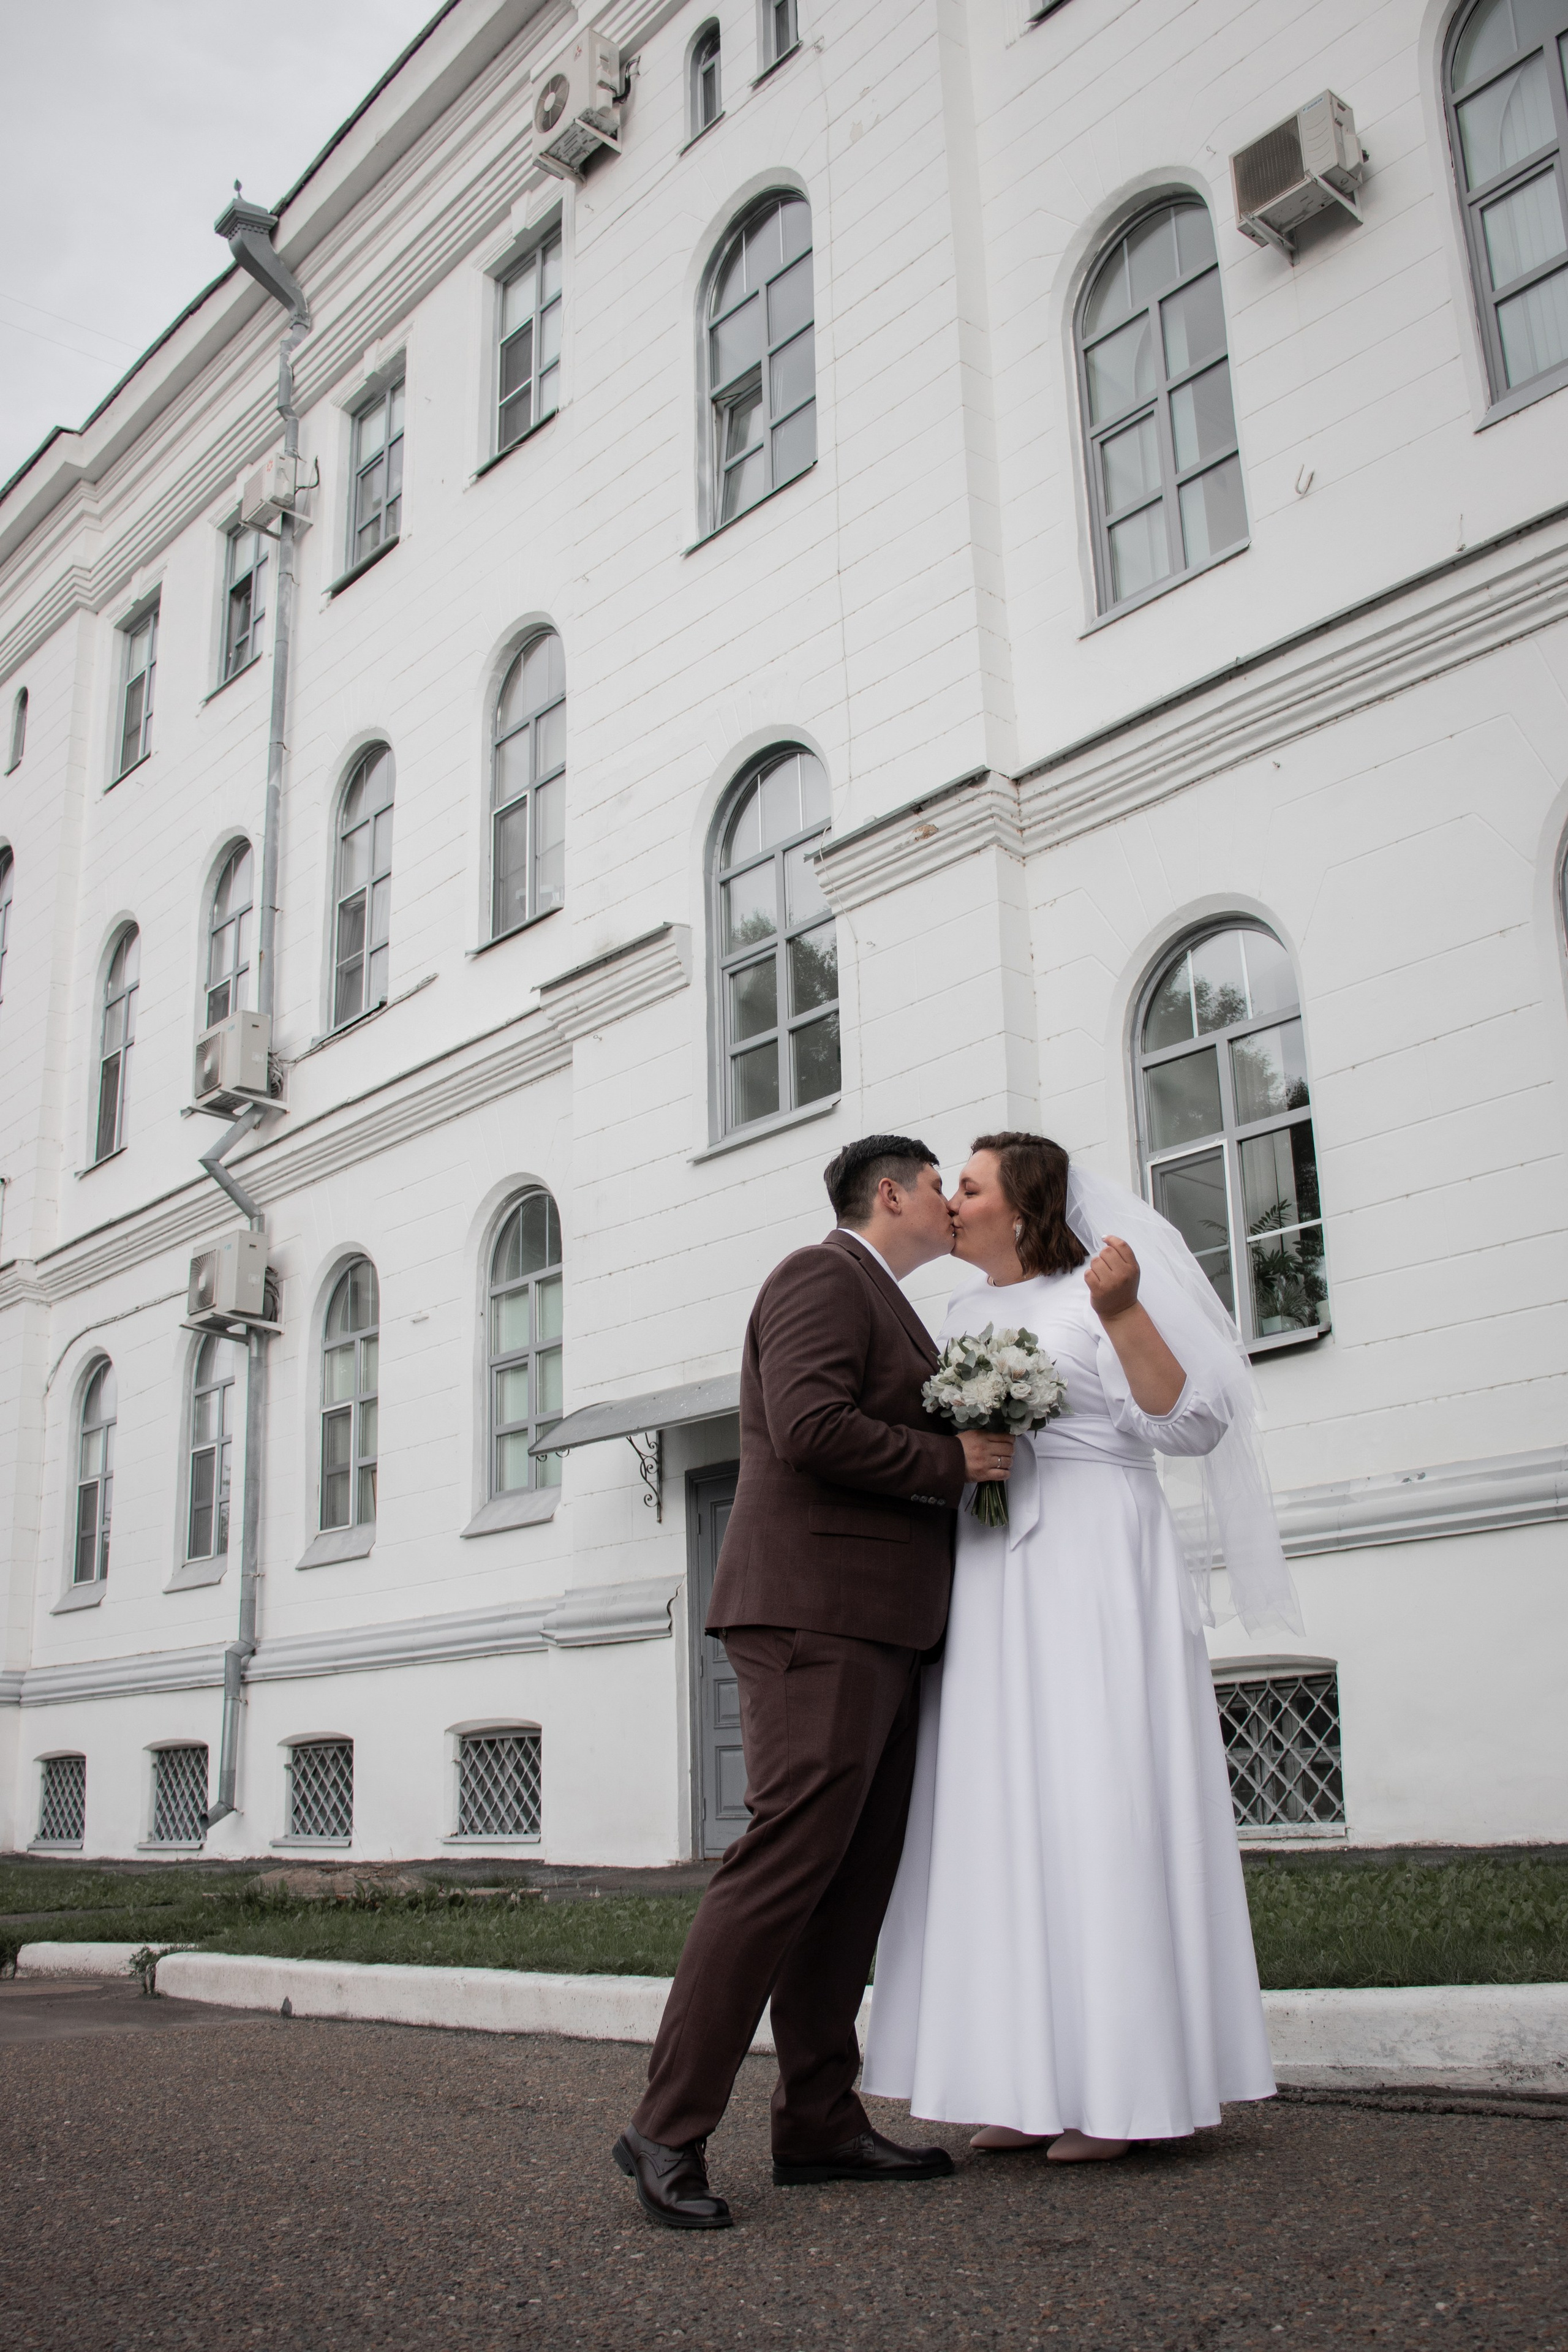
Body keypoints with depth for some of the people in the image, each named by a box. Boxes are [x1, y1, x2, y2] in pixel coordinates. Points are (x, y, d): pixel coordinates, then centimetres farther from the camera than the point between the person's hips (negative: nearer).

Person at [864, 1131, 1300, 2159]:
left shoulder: (1097, 1292, -3)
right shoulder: (966, 1313, 18)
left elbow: (1192, 1424, -12)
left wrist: (1122, 1312, -22)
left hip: (1092, 1573, -7)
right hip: (988, 1586, 7)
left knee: (1098, 1801, -6)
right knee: (1002, 1812, 4)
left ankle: (1118, 2087, 3)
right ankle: (1033, 2084, 11)